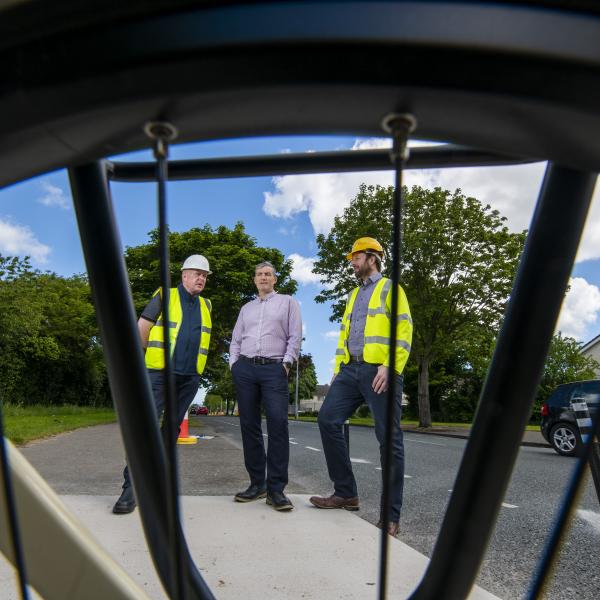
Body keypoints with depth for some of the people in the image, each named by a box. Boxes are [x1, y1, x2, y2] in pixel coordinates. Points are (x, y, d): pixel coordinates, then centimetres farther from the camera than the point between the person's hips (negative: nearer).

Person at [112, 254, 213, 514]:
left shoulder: (205, 305, 14)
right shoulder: (164, 296, 0)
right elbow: (141, 328, -1)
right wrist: (150, 355, 3)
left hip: (190, 377, 4)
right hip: (160, 372, -4)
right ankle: (132, 485, -6)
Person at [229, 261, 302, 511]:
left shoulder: (288, 302, 11)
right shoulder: (246, 308, 22)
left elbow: (295, 336, 2)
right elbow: (236, 339, 19)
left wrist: (286, 363, -7)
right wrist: (234, 364, 6)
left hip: (274, 369, -4)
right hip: (245, 369, 4)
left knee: (278, 424, -14)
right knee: (249, 425, 3)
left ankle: (276, 488, -8)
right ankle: (257, 483, 12)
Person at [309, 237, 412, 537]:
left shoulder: (390, 288, 4)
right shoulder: (354, 295, 25)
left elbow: (404, 330, -7)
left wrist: (390, 366, -19)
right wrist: (338, 369, 15)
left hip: (379, 371, -7)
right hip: (351, 369, 7)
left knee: (389, 438, -3)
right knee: (327, 419, -4)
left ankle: (390, 515, 7)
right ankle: (346, 492, 9)